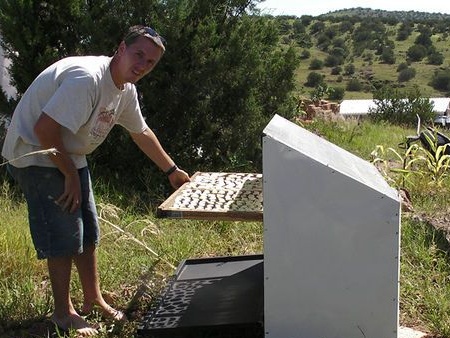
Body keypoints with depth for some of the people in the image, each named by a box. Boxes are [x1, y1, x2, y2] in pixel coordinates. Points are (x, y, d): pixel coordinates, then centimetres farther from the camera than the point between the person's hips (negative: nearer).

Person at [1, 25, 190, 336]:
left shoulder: (126, 90, 0)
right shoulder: (86, 78, -30)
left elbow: (142, 133, 16)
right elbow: (44, 130, -32)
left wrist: (173, 171, 21)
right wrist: (71, 175, -20)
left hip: (70, 156, 9)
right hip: (36, 155, -9)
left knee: (87, 232, 13)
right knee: (64, 236, -7)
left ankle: (94, 300, 28)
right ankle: (64, 313, 10)